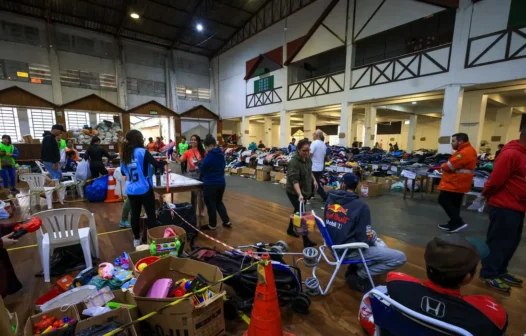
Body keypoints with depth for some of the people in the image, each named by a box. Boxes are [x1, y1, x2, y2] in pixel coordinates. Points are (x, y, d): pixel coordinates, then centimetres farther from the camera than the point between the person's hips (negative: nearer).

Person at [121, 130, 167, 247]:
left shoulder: (125, 154, 7)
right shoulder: (142, 152, -13)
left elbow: (123, 172, 20)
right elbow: (157, 165, -17)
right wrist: (164, 162, 2)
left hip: (131, 190, 6)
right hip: (144, 189, -6)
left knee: (135, 214, 15)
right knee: (151, 215, 5)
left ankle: (136, 239, 27)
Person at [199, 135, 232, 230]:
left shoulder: (209, 155, -19)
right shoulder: (221, 154, 6)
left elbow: (202, 169, -11)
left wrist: (200, 164, 8)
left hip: (210, 184, -8)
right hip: (221, 182, 8)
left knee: (210, 204, 8)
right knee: (219, 202, 21)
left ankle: (212, 225, 20)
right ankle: (227, 221, 22)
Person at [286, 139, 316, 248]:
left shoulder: (307, 158, -2)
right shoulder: (294, 161, -26)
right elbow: (294, 180, -32)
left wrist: (314, 180, 10)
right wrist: (299, 194, -39)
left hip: (305, 190, 8)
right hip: (294, 192, -8)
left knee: (298, 211, 20)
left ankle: (290, 230, 40)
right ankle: (306, 241, 4)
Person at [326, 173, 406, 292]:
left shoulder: (330, 199, -3)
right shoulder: (361, 206, -21)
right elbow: (365, 240, -19)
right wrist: (372, 240, 6)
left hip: (334, 245, 7)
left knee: (373, 234, 29)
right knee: (400, 257, -3)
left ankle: (355, 267, 18)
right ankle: (359, 275, 0)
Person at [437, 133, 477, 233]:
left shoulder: (465, 152, -21)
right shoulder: (466, 150, 16)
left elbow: (450, 166, -22)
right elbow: (456, 165, 17)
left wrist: (443, 166, -1)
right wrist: (445, 166, 1)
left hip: (455, 184, -11)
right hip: (458, 183, 11)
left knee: (443, 200, -5)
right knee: (454, 204, 15)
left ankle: (458, 222, -3)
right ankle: (454, 224, 23)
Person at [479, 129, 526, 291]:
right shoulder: (511, 154, -20)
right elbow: (495, 181, -20)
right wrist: (487, 195, -4)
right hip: (504, 207, -9)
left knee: (511, 242, 18)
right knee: (499, 242, 2)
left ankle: (500, 271, 32)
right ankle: (488, 274, 16)